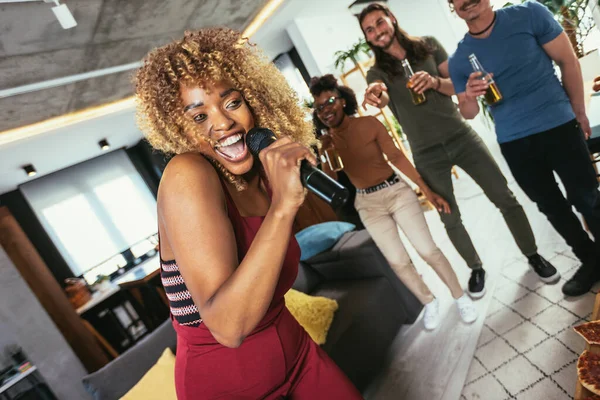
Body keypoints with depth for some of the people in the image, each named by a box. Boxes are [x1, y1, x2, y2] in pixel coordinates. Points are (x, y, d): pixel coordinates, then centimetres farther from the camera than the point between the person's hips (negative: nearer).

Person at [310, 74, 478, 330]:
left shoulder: (369, 124, -11)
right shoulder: (327, 142, -2)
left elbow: (396, 157, -10)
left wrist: (427, 191, -11)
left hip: (396, 191, -2)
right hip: (368, 204, 3)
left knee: (428, 250, -5)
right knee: (398, 261, 3)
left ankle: (460, 297, 21)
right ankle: (429, 302, 29)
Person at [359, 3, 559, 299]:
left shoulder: (428, 45, 2)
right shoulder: (377, 72, -1)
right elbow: (382, 98, -23)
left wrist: (435, 81, -23)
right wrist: (375, 96, -47)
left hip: (461, 136, 1)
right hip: (427, 154, 0)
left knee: (505, 199, 4)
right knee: (450, 220, 8)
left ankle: (532, 255, 26)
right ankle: (476, 268, 31)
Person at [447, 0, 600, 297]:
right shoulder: (458, 60, -1)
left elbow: (568, 62, 1)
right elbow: (469, 114, 4)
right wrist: (469, 96, -19)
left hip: (558, 126, -2)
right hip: (514, 144, 2)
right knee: (552, 207, 13)